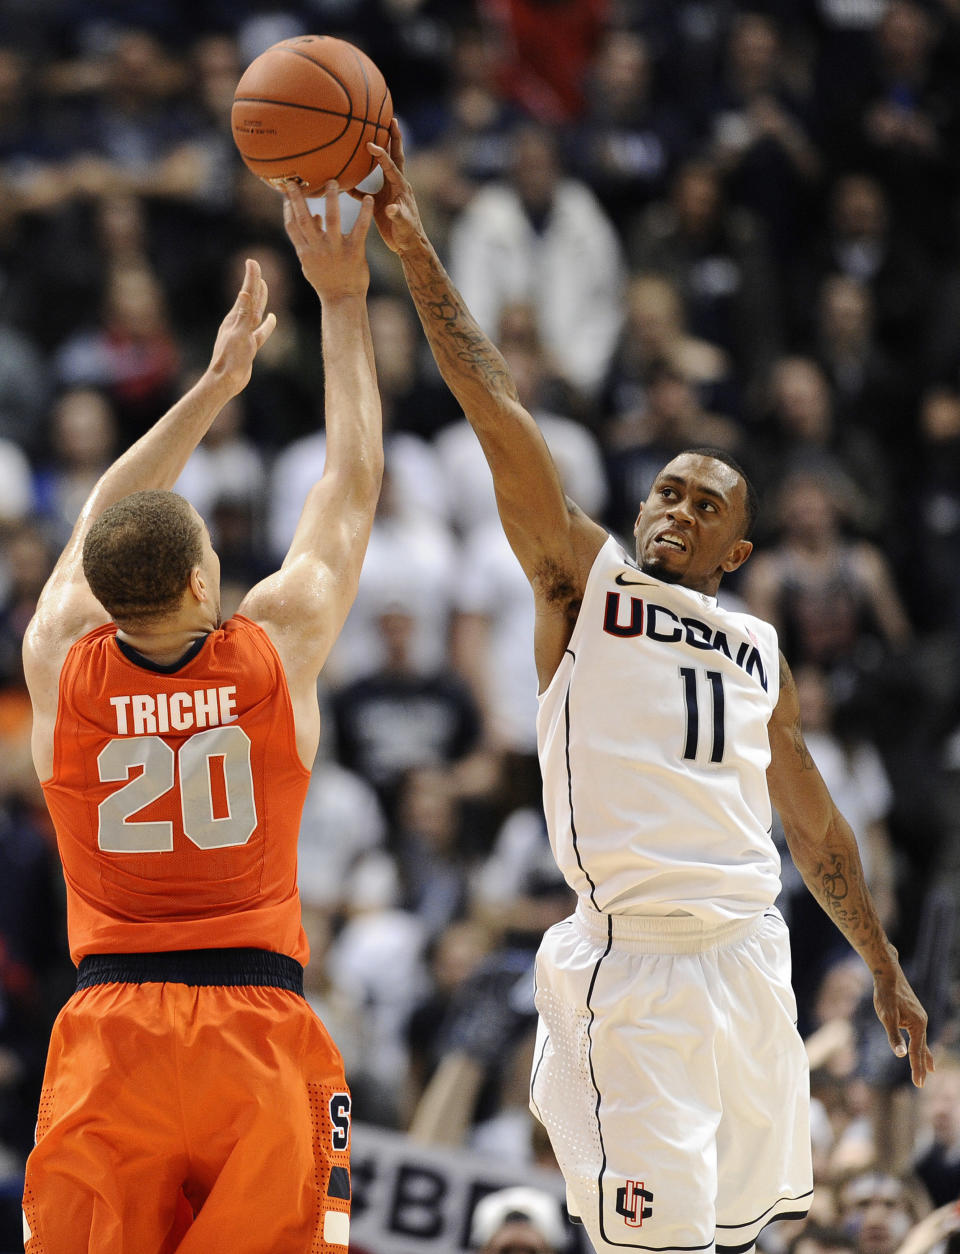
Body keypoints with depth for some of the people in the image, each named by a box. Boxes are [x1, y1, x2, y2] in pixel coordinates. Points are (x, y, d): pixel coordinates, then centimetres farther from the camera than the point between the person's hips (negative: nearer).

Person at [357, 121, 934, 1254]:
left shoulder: (759, 652, 20)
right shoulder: (587, 583, 6)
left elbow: (815, 830, 27)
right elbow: (499, 418, -3)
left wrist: (885, 971, 25)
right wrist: (414, 251, -12)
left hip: (749, 952, 6)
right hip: (631, 957, -6)